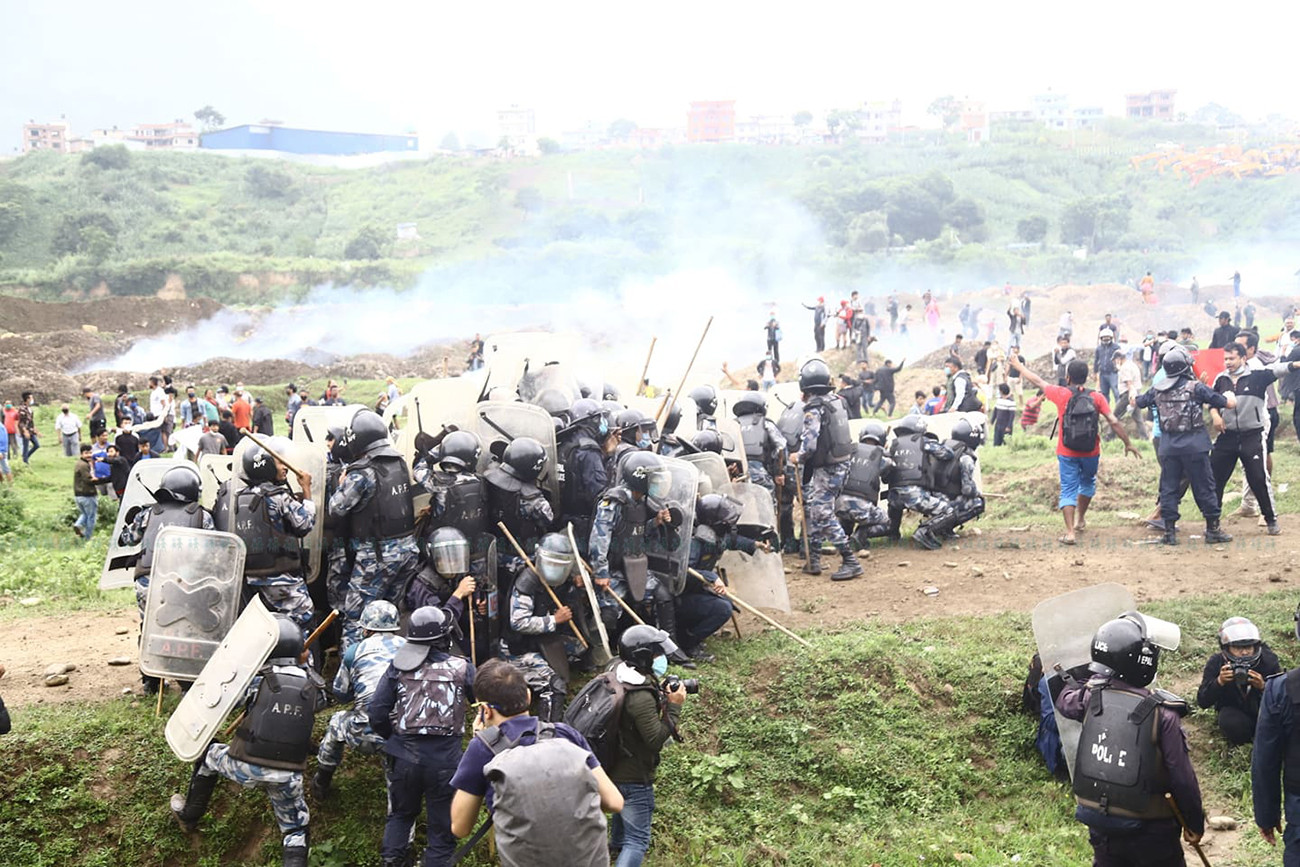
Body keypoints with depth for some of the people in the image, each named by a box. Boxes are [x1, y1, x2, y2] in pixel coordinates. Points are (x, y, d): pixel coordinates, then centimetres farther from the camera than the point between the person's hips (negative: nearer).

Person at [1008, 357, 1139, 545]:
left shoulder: (1061, 395, -10)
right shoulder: (1097, 397, -7)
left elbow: (1037, 381, 3)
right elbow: (1113, 422, -9)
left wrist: (1019, 366, 17)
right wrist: (1127, 443, 0)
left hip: (1067, 453, -2)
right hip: (1090, 452, 2)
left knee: (1068, 490, 1)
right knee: (1087, 482, 26)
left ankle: (1070, 532, -10)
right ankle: (1081, 519, 42)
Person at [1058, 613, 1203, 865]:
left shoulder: (1091, 698, -9)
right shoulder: (1162, 713, -21)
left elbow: (1064, 700, 17)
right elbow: (1182, 777, -14)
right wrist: (1195, 823, 1)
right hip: (1149, 830, -4)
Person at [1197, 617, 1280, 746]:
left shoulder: (1269, 661, -18)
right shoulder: (1216, 663, -18)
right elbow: (1202, 702, -21)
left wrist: (1262, 687, -39)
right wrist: (1219, 681, -39)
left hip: (1262, 707, 3)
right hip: (1233, 710, -2)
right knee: (1231, 723, -34)